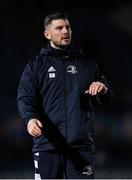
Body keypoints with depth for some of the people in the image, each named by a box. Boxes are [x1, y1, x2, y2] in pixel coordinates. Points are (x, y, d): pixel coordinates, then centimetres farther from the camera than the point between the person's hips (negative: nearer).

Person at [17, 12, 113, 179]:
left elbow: (107, 99, 17)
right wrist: (30, 118, -27)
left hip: (81, 145, 1)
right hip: (47, 145, -1)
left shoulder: (87, 64, 15)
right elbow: (25, 98, -5)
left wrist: (103, 90, -8)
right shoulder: (36, 65, 7)